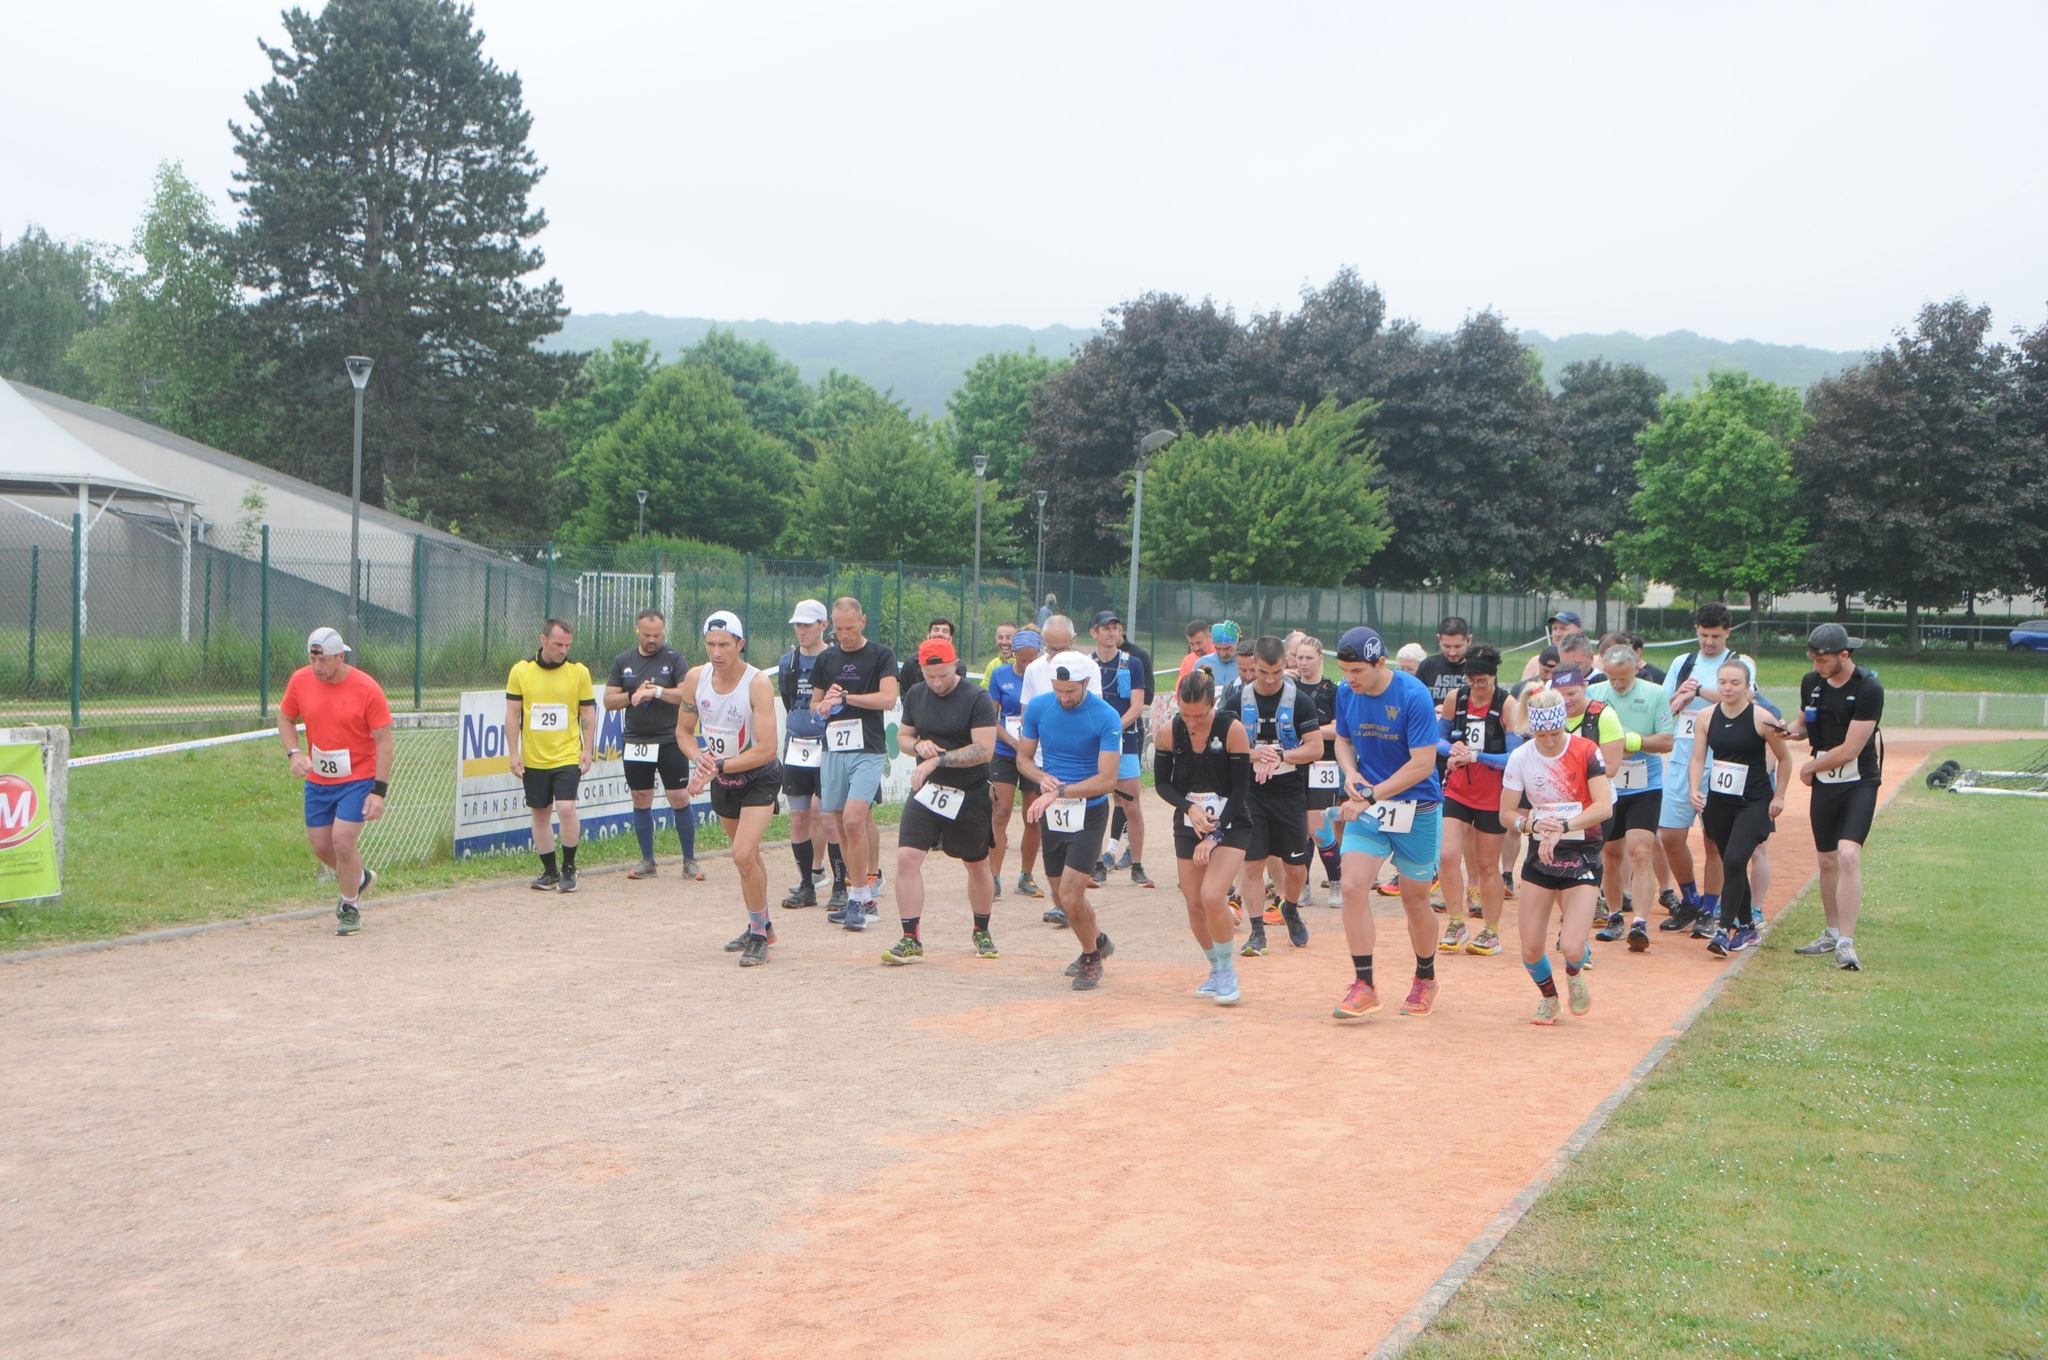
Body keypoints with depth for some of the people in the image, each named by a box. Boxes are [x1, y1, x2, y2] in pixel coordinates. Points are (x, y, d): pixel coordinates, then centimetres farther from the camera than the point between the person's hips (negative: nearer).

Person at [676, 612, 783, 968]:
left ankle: (758, 937, -6)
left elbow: (765, 750, -28)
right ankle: (761, 925, 39)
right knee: (748, 856, 20)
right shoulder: (695, 678, -9)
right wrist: (699, 759, -18)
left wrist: (719, 766, -30)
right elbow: (684, 731, 3)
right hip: (721, 780, 6)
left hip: (759, 778, -6)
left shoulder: (758, 683, -25)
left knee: (743, 855, -21)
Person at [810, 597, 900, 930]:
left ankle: (858, 898, -11)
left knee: (853, 820, -18)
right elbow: (815, 702, 20)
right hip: (833, 751, 5)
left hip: (868, 751, -5)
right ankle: (864, 898, 17)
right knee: (840, 825, 7)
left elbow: (888, 698, -12)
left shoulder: (881, 656, 0)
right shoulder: (826, 658, 14)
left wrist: (845, 697, -13)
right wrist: (823, 707, -3)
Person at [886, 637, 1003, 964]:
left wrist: (938, 759, -27)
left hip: (969, 795, -3)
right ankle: (910, 941, -7)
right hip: (926, 790, 4)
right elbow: (902, 737, 15)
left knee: (977, 865, 11)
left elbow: (984, 750, -21)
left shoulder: (976, 698, -14)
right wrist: (918, 746, -9)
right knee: (907, 858, -12)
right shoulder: (916, 696, 4)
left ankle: (982, 933, 33)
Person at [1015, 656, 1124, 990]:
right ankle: (1097, 942, 42)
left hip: (1088, 812, -5)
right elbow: (1024, 757, 9)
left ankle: (1091, 958, 12)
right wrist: (1042, 778, -13)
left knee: (1070, 896, -14)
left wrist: (1058, 792, -28)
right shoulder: (1038, 708, -2)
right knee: (1061, 898, 14)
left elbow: (1107, 780, -20)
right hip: (1052, 813, 5)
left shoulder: (1106, 718, -15)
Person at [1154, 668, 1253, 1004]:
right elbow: (1161, 783, 3)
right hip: (1188, 827, 4)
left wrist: (1214, 836, -17)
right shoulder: (1169, 733, -8)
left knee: (1212, 895, -21)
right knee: (1194, 904, 4)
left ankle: (1228, 972, -2)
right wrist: (1189, 808, -16)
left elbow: (1240, 790, -12)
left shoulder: (1232, 730, -16)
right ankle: (1218, 971, 27)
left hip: (1231, 825, -4)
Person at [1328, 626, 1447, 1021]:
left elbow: (1423, 763, -20)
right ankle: (1364, 986, -5)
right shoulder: (1346, 693, -2)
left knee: (1415, 899, 7)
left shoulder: (1413, 695, -19)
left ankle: (1425, 979, 30)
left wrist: (1371, 794, -23)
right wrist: (1350, 773, -6)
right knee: (1353, 887, -12)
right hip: (1368, 808, 4)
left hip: (1416, 809, -4)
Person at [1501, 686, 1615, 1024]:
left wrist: (1561, 827, -33)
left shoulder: (1586, 751, -12)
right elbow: (1506, 813, 1)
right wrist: (1533, 823, -20)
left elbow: (1604, 806, -22)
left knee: (1572, 948, -16)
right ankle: (1548, 996, 33)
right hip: (1540, 855, 3)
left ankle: (1575, 974, 22)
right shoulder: (1521, 757, -5)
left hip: (1582, 855, -3)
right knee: (1530, 949, 0)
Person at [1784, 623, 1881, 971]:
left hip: (1859, 782, -6)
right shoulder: (1811, 682, 3)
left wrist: (1810, 768, -5)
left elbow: (1849, 750, -18)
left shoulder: (1868, 689, -17)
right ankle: (1833, 933, 28)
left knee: (1848, 856, -19)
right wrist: (1790, 731, -5)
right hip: (1823, 784, 6)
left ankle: (1846, 943, -19)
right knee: (1827, 860, 13)